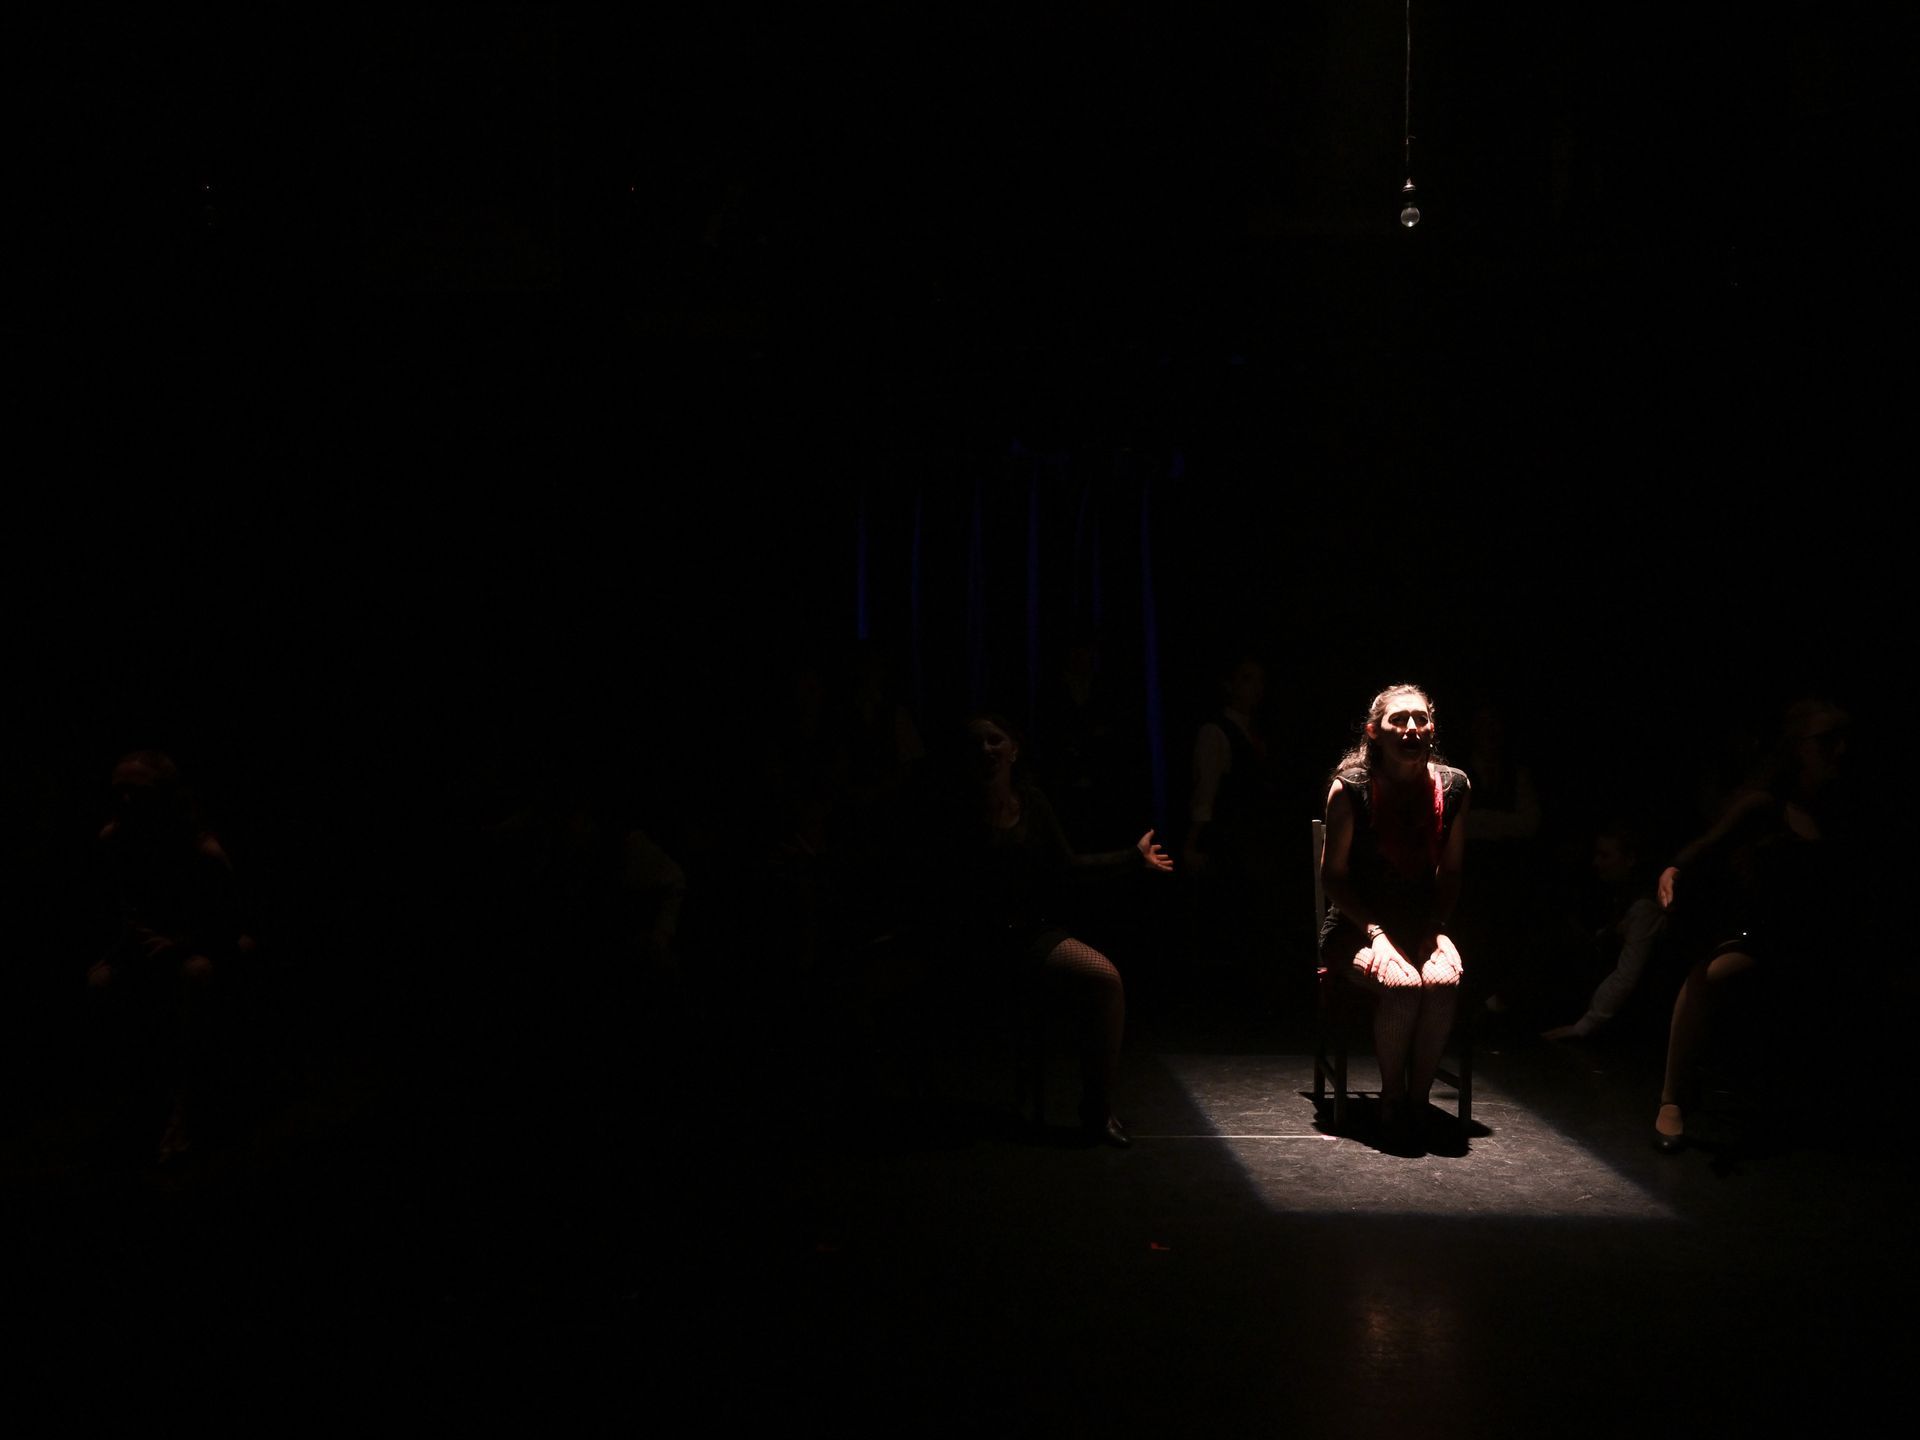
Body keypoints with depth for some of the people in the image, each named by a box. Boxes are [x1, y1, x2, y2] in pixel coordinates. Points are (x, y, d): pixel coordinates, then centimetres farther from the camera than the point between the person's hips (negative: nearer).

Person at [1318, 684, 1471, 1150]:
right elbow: (1333, 874, -5)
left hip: (1422, 924, 3)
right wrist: (1375, 932, -14)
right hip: (1357, 927, -3)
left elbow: (1450, 872, 9)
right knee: (1402, 985, -32)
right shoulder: (1350, 788, -10)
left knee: (1444, 982, -30)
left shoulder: (1453, 786, 1)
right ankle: (1391, 1096, -8)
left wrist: (1435, 929, -6)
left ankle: (1418, 1096, -11)